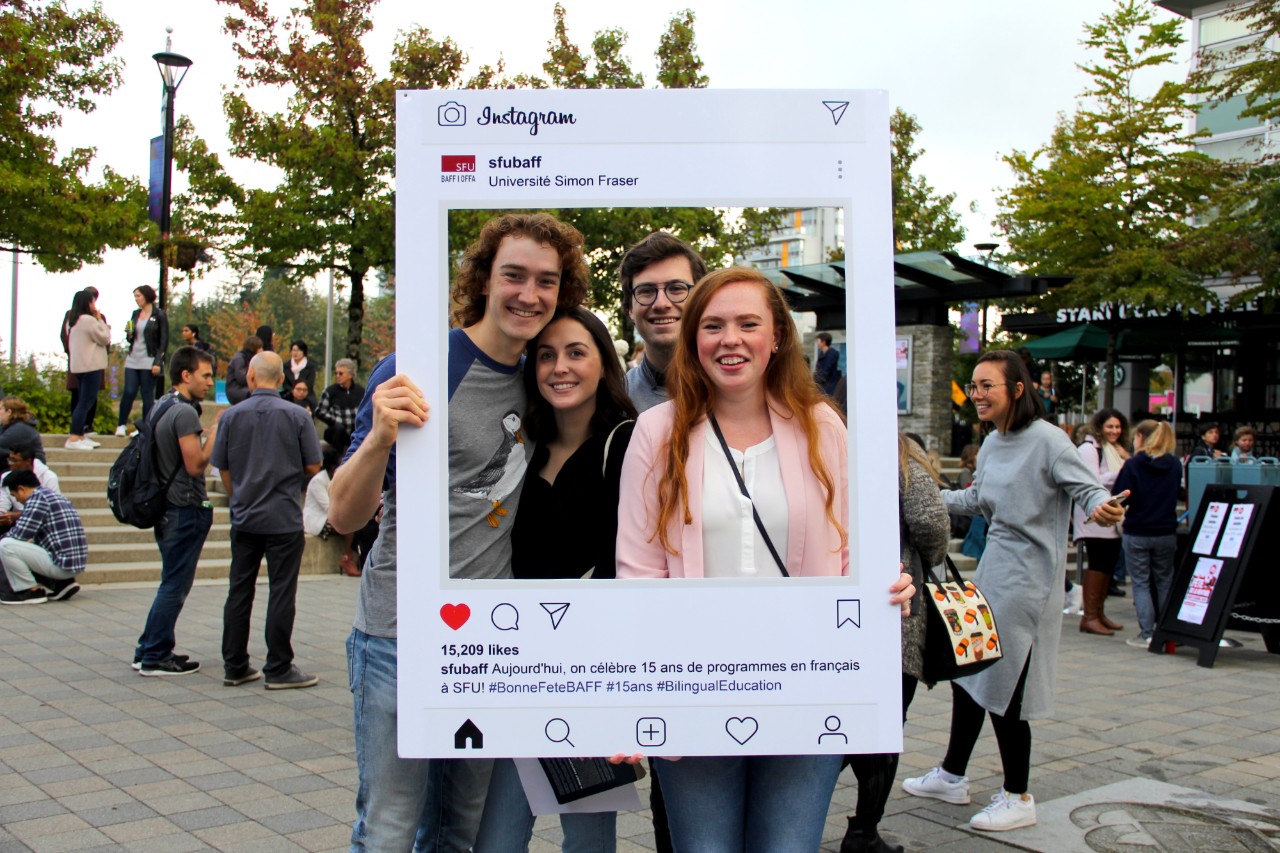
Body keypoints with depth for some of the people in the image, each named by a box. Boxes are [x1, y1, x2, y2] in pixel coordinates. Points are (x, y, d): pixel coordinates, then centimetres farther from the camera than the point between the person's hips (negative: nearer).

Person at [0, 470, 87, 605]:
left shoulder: (37, 498, -10)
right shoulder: (56, 497, 20)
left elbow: (20, 534, -11)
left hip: (62, 564, -10)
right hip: (77, 563, 10)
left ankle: (31, 590, -1)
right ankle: (62, 583, 16)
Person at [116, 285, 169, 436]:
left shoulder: (159, 316, -4)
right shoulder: (135, 314, 12)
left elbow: (164, 341, -7)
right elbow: (130, 339, 20)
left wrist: (158, 362, -14)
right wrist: (129, 333, -3)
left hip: (149, 361, -5)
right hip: (133, 360, 5)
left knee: (147, 395, 0)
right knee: (128, 392, -1)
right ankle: (121, 425, 8)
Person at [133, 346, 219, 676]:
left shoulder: (160, 408, 13)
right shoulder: (184, 412, -17)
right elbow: (196, 465, -21)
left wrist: (206, 434, 14)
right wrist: (215, 431, -13)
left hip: (166, 508, 10)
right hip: (186, 509, -10)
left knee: (172, 584, 17)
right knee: (175, 585, -2)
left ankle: (148, 651, 22)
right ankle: (156, 657, 5)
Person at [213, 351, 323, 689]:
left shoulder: (232, 416, 0)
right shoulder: (296, 416, -7)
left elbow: (222, 468, 7)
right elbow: (313, 466, -4)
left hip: (244, 518, 3)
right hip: (284, 518, -3)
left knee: (239, 591, 11)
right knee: (282, 593, 2)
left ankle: (234, 666, 17)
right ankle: (278, 669, 6)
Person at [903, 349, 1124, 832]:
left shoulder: (1047, 440, -16)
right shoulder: (993, 443, 9)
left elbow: (1089, 489, -19)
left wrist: (1103, 509, -41)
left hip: (1027, 579, -8)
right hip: (992, 570, 9)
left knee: (1002, 687, -3)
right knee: (966, 673, 15)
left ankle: (1017, 798, 14)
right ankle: (952, 777, 31)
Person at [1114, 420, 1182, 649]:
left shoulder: (1133, 464, -12)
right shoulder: (1175, 464, 0)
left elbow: (1118, 497, -15)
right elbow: (1177, 494, 14)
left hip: (1137, 533, -3)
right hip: (1166, 533, 4)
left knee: (1141, 584, 4)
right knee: (1165, 582, 14)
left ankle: (1147, 634, 0)